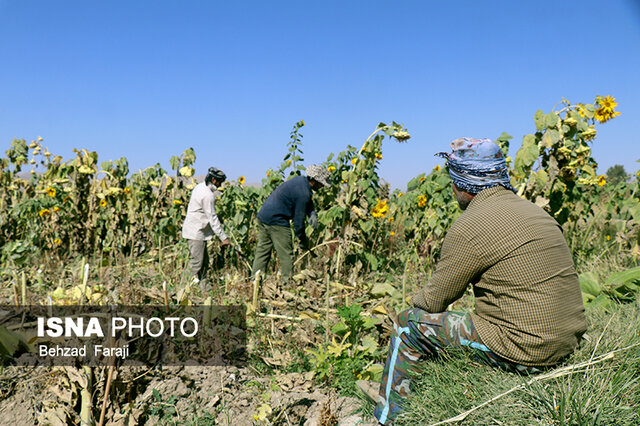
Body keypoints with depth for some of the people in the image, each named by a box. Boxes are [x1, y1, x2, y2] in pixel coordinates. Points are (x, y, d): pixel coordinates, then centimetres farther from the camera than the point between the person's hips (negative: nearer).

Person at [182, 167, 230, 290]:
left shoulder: (200, 187, 10)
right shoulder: (208, 195, -20)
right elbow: (212, 218, -21)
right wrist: (223, 237, -18)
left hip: (195, 231, 11)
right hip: (196, 233, -11)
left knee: (204, 262, 14)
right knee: (197, 263, -6)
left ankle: (203, 287, 20)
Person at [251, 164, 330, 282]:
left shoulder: (300, 180, 10)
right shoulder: (303, 194, -18)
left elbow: (308, 202, 22)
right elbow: (299, 219, -15)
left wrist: (312, 213, 1)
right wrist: (303, 241, -3)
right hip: (276, 220, -10)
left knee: (262, 251, 14)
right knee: (286, 254, -1)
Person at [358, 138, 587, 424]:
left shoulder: (469, 228, -17)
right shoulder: (533, 211, 10)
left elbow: (433, 301, -7)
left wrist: (416, 302, 17)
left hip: (524, 352, -9)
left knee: (410, 324, 5)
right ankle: (392, 390, 41)